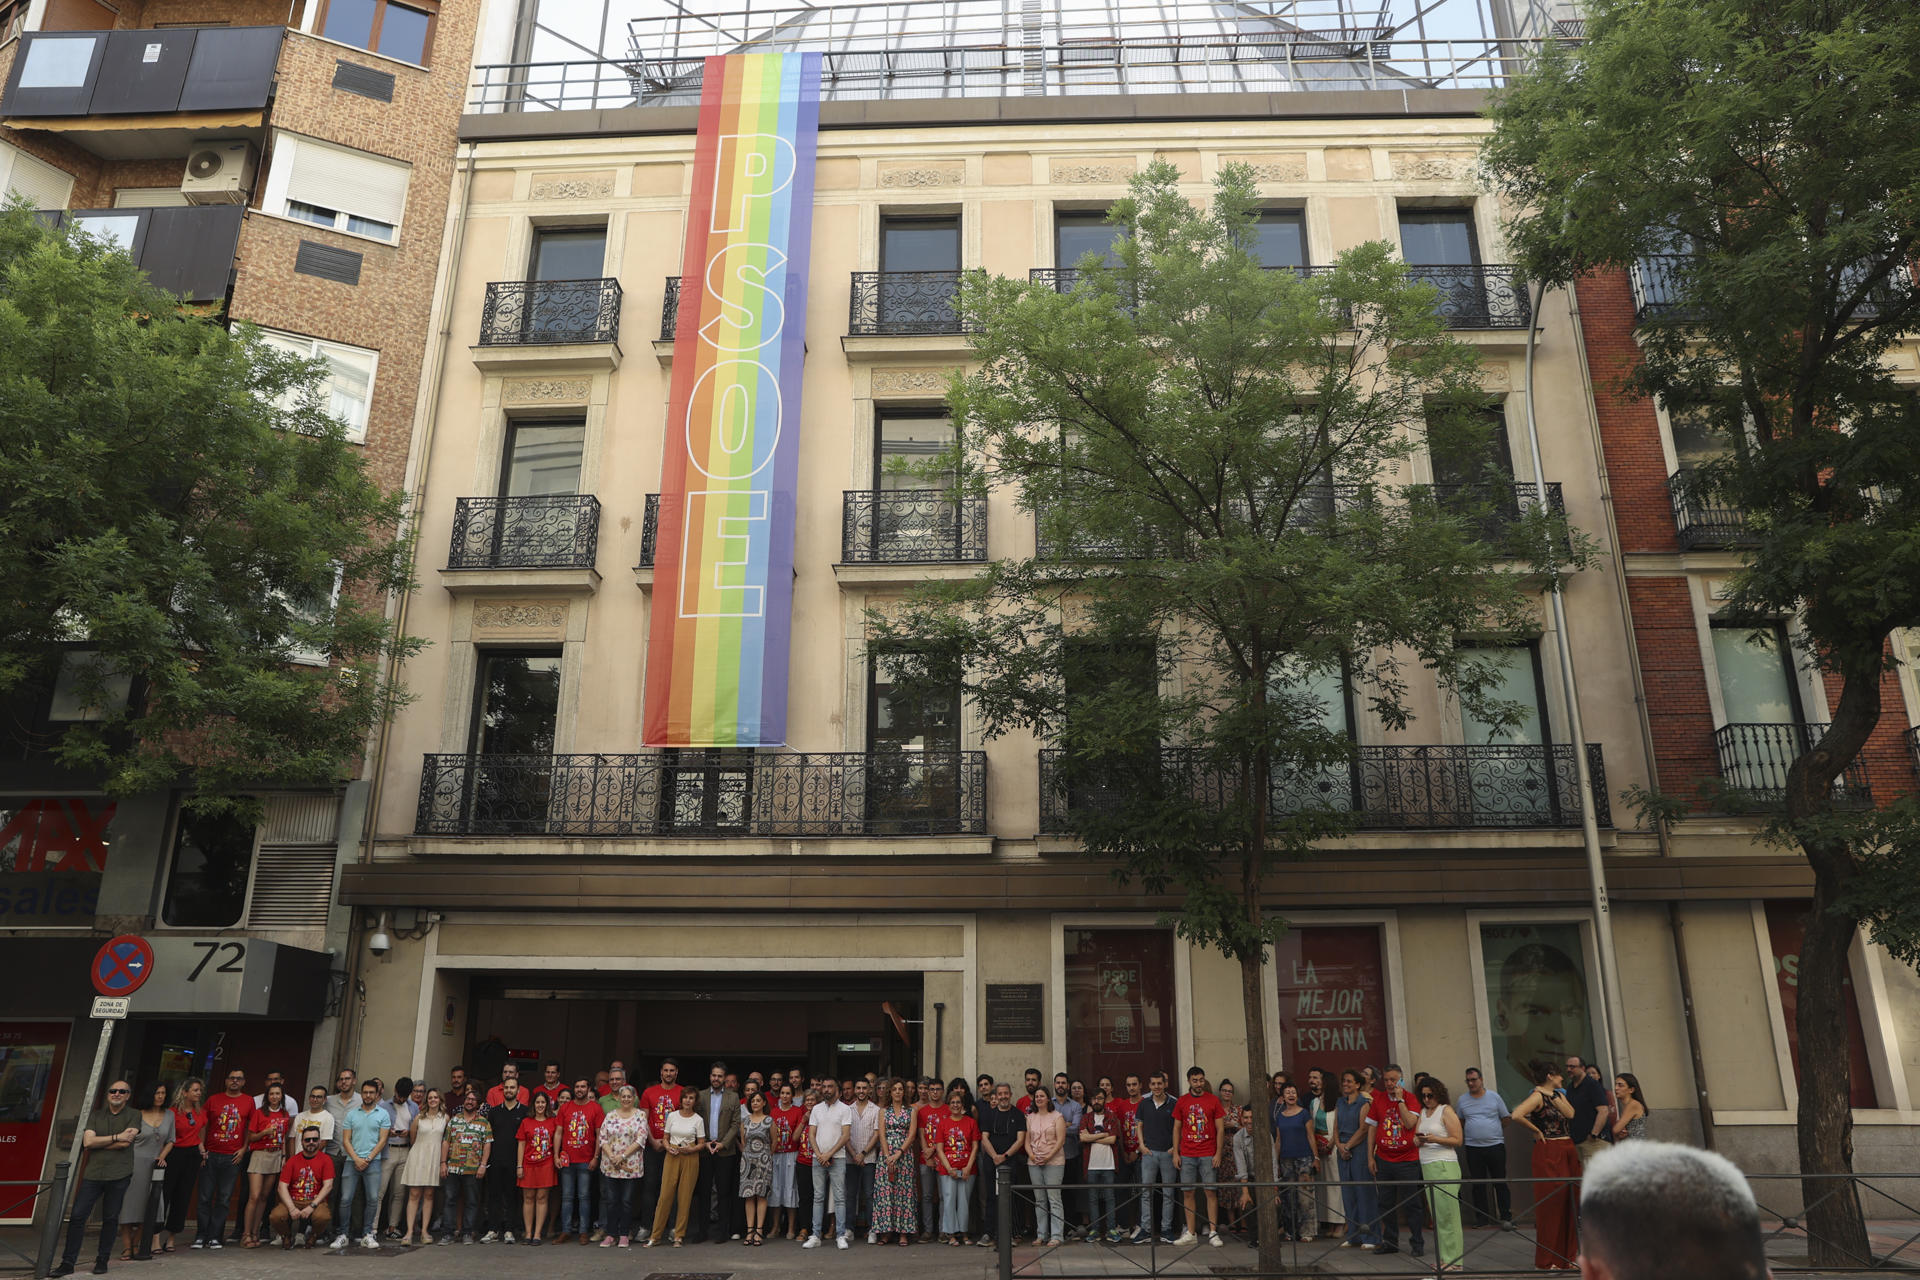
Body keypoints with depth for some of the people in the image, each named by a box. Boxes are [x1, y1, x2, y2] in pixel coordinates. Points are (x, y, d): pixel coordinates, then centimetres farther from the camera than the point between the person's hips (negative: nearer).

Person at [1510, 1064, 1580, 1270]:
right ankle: (1546, 1261, 4)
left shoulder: (1559, 1094, 15)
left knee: (1567, 1204, 10)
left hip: (1567, 1151, 8)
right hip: (1548, 1153, -8)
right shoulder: (1538, 1096, -11)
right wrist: (1536, 1130, -13)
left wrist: (1555, 1097, -4)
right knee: (1550, 1205, -4)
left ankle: (1567, 1255, 21)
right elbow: (1516, 1116, -25)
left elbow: (1570, 1114, -2)